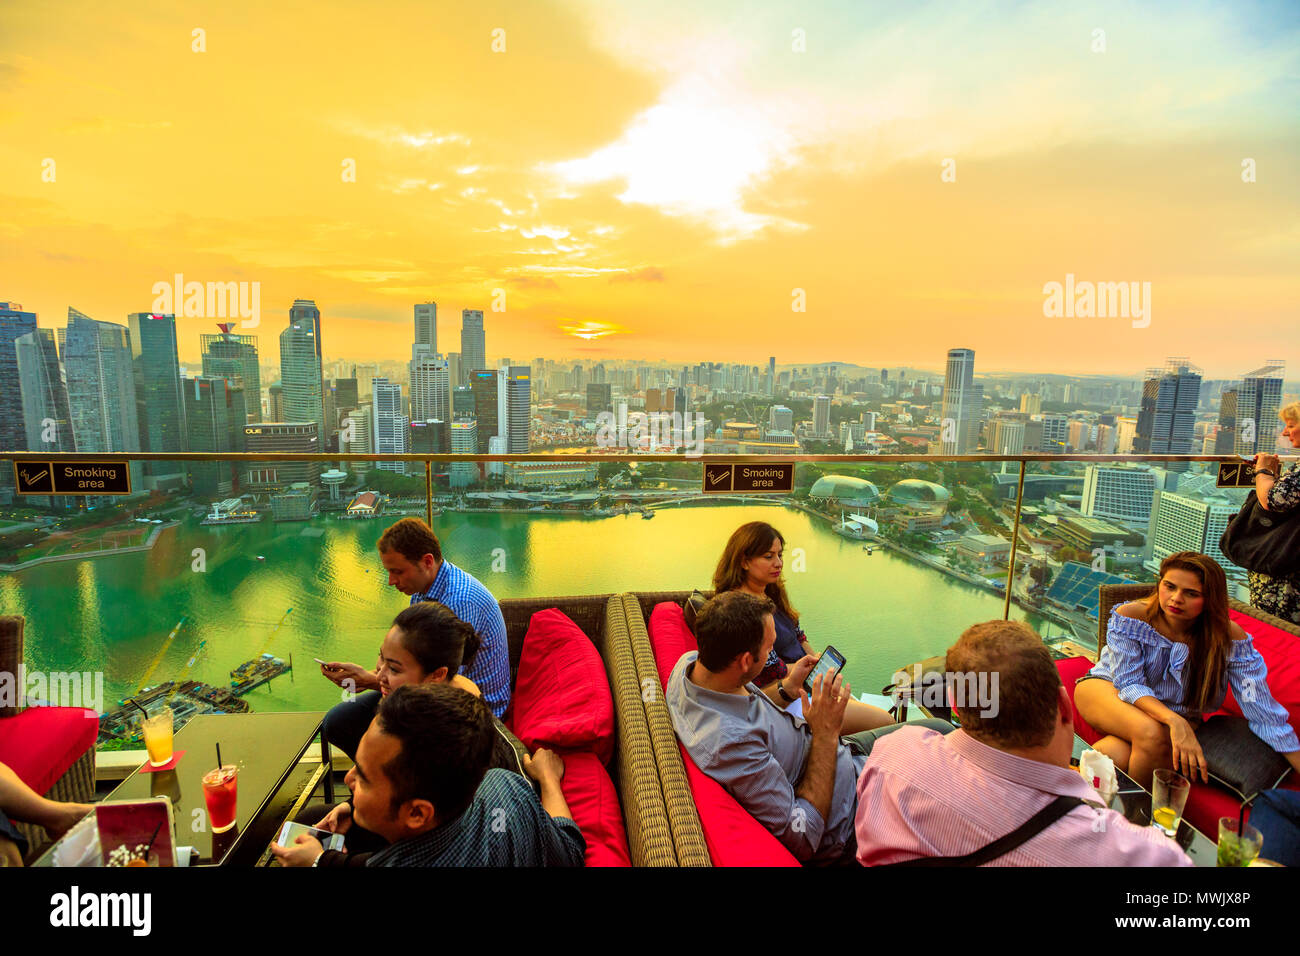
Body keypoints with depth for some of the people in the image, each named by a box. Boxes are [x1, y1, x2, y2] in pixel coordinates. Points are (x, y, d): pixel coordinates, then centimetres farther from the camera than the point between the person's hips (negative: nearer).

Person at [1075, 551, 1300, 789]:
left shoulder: (1230, 638, -15)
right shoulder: (1130, 616, -19)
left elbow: (1262, 709, -14)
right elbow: (1128, 683, -21)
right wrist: (1175, 722, -37)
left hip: (1178, 714, 1)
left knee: (1118, 755, -33)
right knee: (1152, 735, -35)